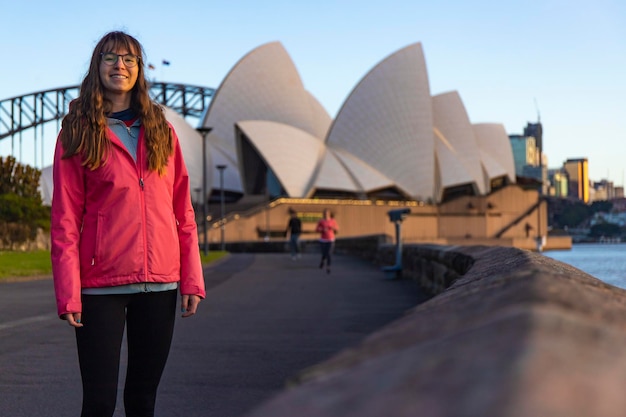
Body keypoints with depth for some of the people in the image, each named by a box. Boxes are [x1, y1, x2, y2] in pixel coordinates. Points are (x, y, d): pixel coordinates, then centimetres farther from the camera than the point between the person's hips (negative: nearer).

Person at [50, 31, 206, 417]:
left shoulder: (161, 131, 12)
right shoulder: (78, 134, 2)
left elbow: (183, 210, 9)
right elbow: (65, 220, -3)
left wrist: (192, 279, 2)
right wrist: (69, 294, -10)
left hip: (160, 284, 3)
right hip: (101, 285, -3)